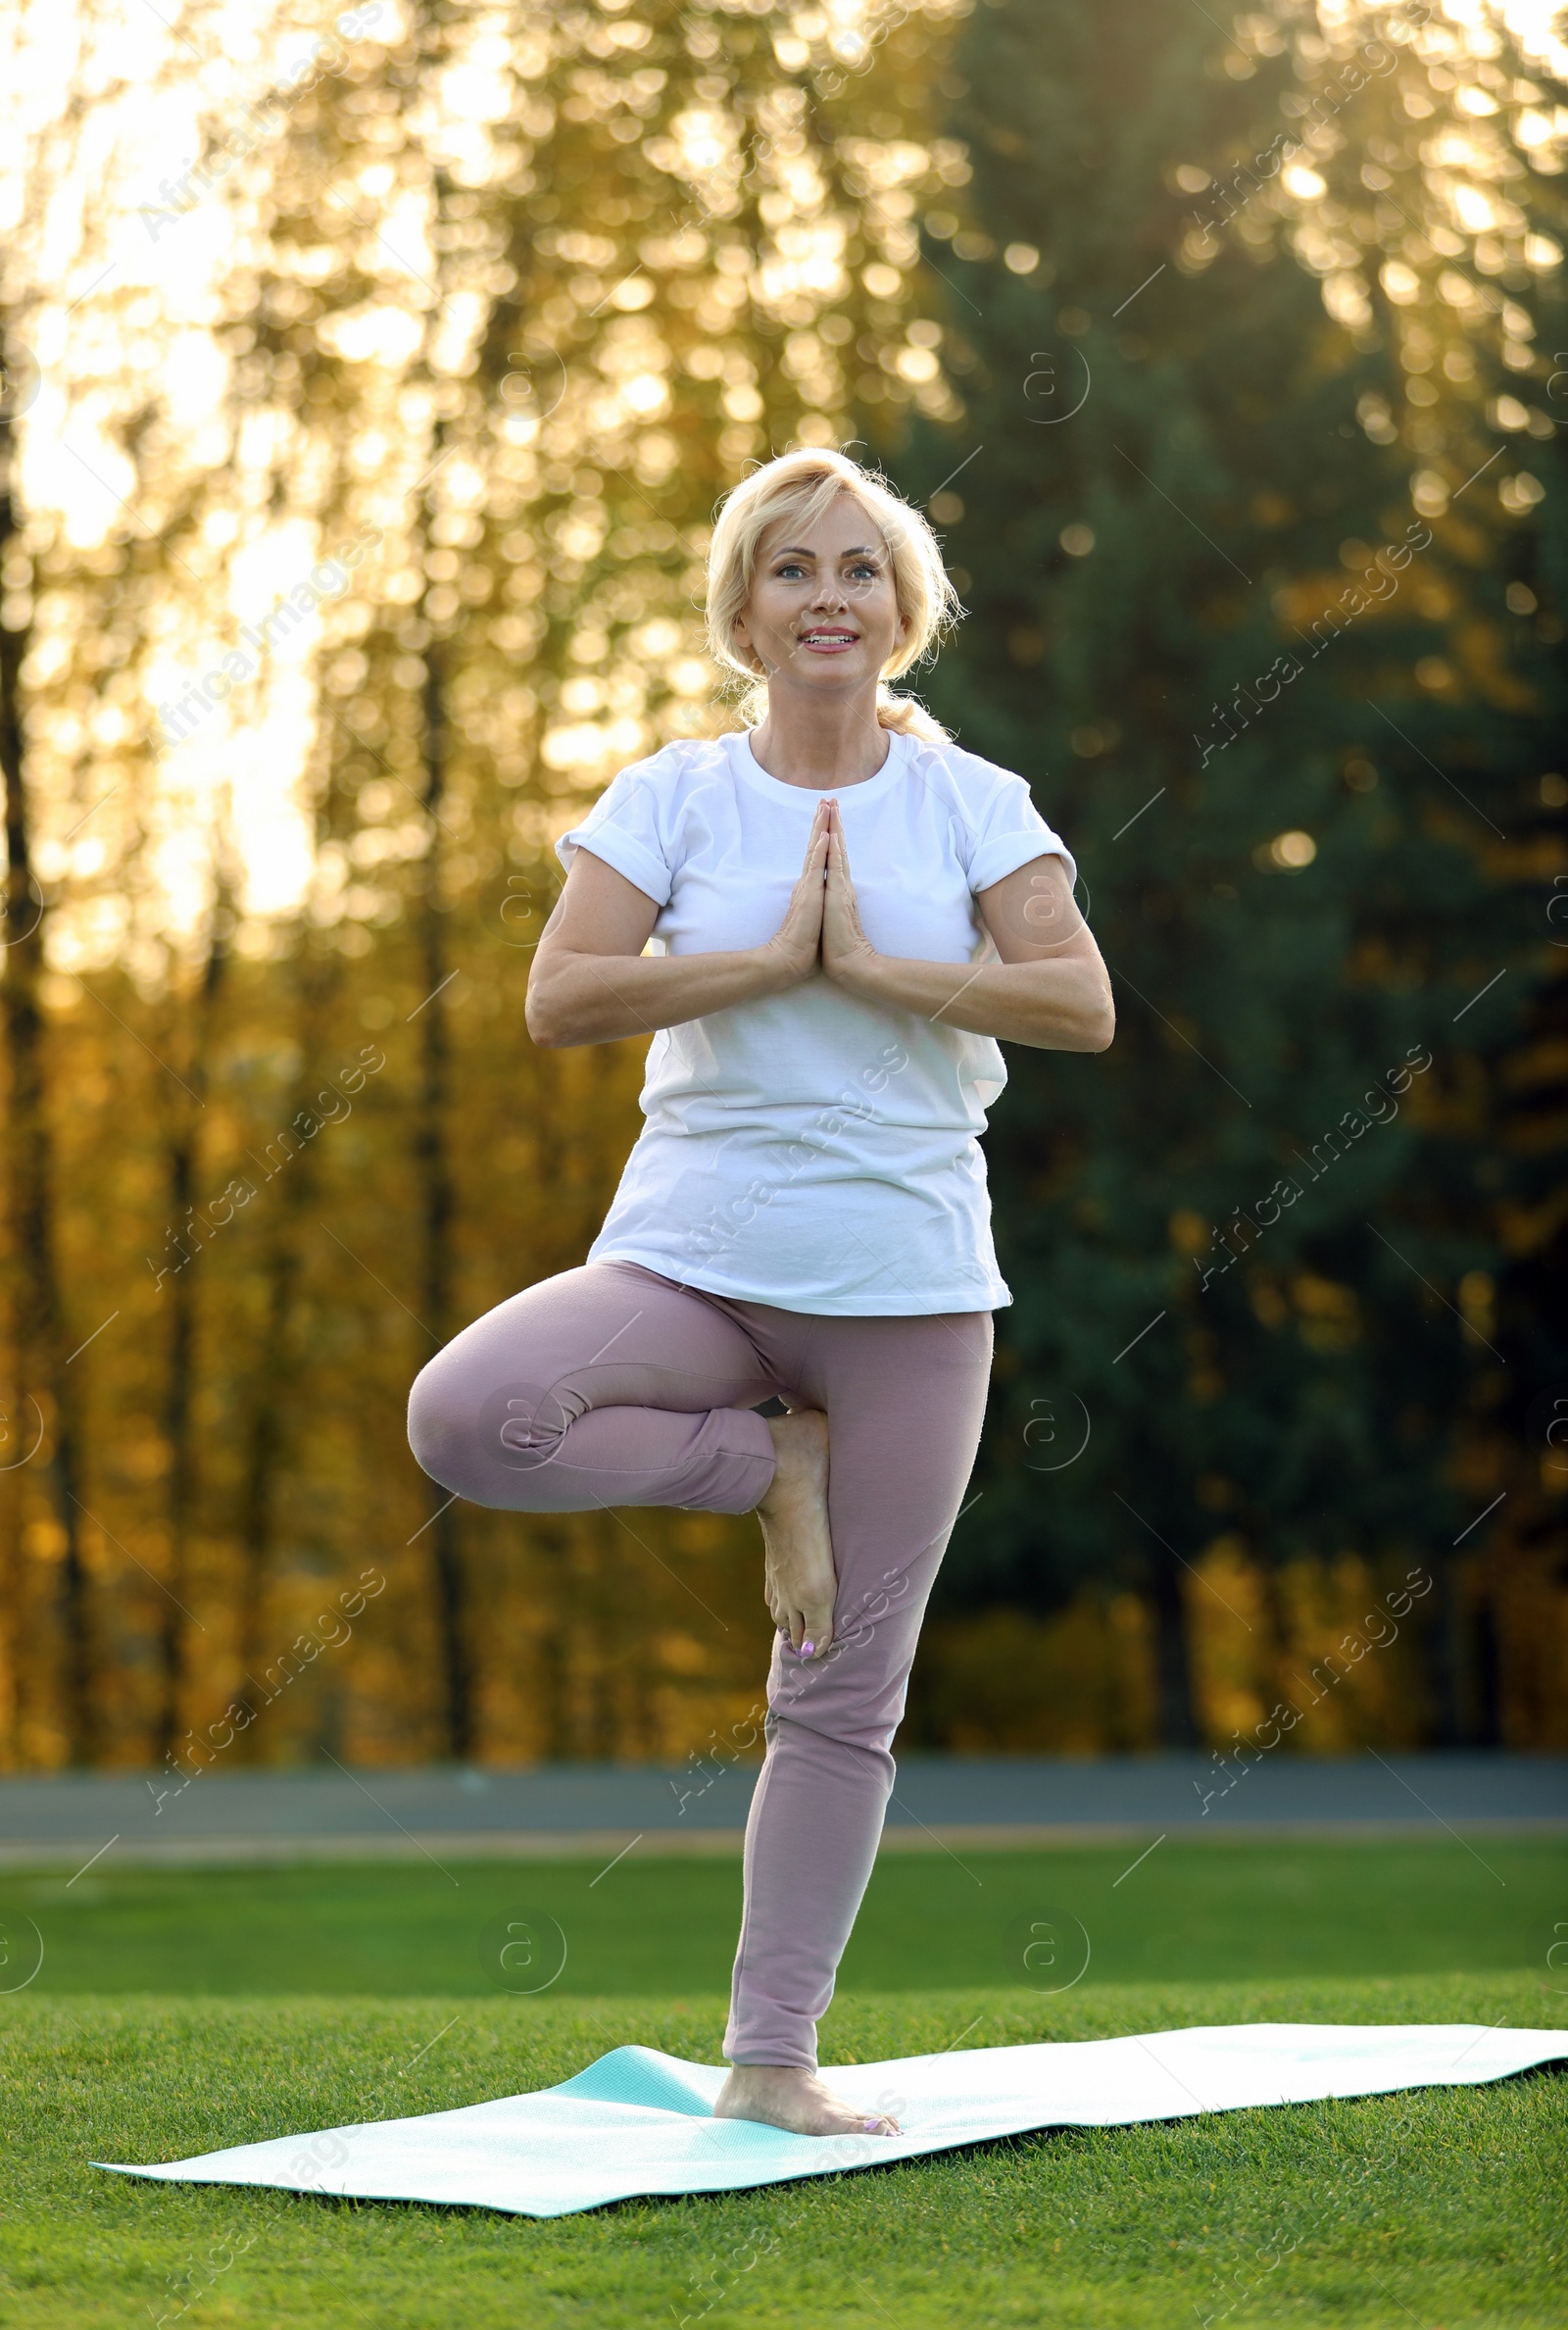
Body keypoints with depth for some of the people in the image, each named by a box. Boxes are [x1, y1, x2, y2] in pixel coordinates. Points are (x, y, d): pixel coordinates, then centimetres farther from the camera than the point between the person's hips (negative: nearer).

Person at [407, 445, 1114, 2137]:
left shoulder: (971, 803, 4)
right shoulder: (675, 796, 3)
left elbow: (1081, 1004, -8)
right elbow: (560, 999, -9)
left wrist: (874, 968, -14)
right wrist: (772, 959, -14)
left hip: (907, 1284, 0)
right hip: (692, 1258, 0)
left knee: (844, 1699, 3)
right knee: (464, 1416, -30)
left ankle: (772, 2058, 15)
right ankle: (764, 1463, -3)